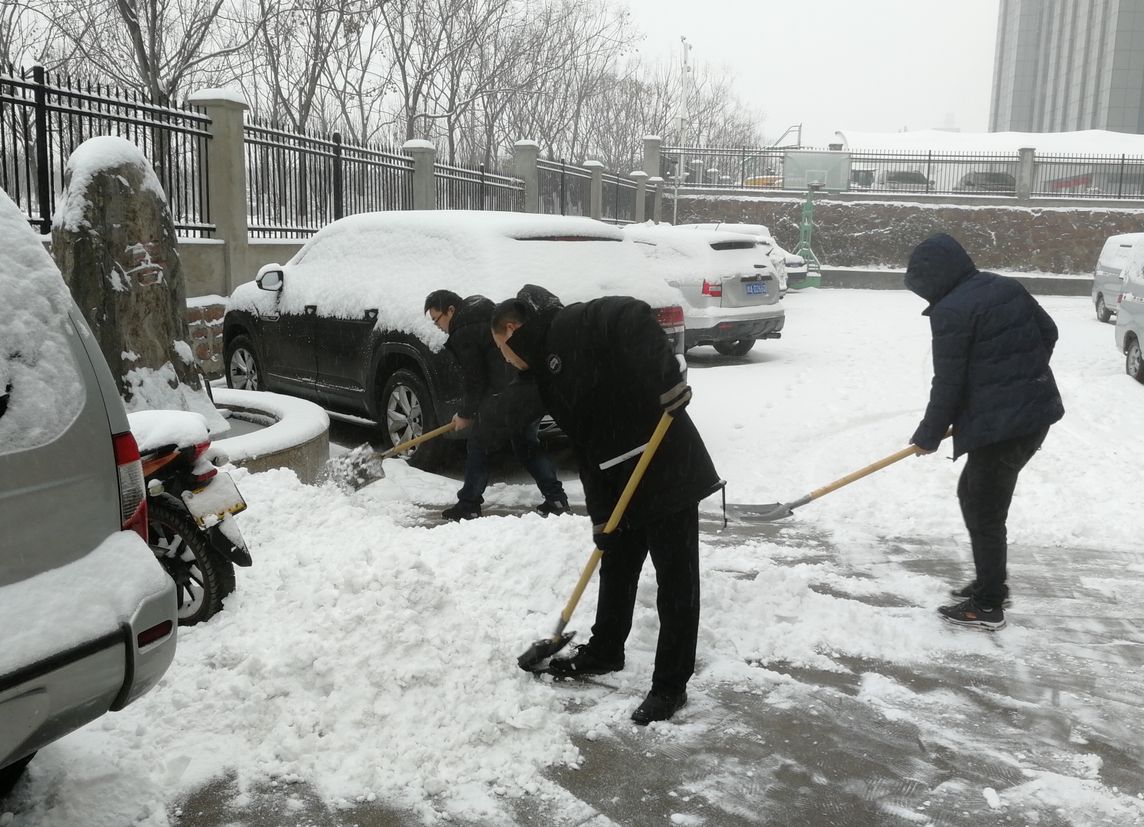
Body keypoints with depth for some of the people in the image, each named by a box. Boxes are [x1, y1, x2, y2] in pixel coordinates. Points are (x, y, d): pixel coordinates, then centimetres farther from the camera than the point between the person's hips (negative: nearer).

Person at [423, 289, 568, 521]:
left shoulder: (463, 332, -7)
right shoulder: (485, 310, 22)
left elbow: (475, 382, -6)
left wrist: (465, 414, 9)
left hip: (506, 397, -9)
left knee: (478, 447, 7)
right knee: (527, 443, 22)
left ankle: (467, 507, 14)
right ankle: (556, 498, 14)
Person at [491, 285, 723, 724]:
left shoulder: (573, 327, -11)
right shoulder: (546, 374, 16)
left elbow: (634, 317, -27)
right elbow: (584, 445, 13)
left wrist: (667, 379, -33)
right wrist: (600, 515, 7)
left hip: (669, 469, -10)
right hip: (623, 484, 10)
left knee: (676, 581, 2)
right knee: (616, 569, 23)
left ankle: (670, 685, 13)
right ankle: (605, 651, 43)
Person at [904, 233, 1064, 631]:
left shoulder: (951, 312, -17)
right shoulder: (1006, 287, 7)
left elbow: (948, 384, -14)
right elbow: (1048, 332, 14)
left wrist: (928, 436, -2)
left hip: (1000, 426, -10)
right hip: (1037, 411, 10)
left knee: (985, 513, 2)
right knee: (972, 493, 21)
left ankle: (988, 607, 12)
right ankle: (990, 584, 32)